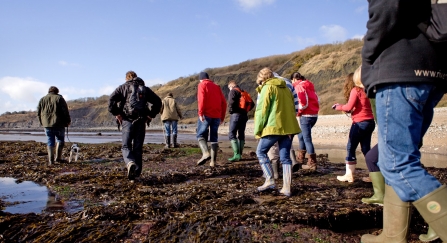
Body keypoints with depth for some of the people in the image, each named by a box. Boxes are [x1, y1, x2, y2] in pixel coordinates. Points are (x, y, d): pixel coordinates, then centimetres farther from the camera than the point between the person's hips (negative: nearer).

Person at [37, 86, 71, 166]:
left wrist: (42, 122, 22)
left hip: (47, 124, 3)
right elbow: (65, 111, -6)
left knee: (50, 142, 5)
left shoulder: (42, 99, 13)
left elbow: (38, 113, 12)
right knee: (60, 139, 11)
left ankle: (50, 160, -2)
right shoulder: (59, 98, 0)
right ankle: (58, 157, 5)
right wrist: (68, 121, 4)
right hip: (58, 124, -3)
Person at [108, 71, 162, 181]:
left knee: (126, 146, 2)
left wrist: (116, 113, -1)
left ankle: (130, 163, -27)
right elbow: (158, 101, 12)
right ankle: (136, 172, 9)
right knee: (138, 148, 8)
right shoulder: (145, 89, 17)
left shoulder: (123, 87, 8)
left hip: (128, 121, -3)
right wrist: (151, 115, 11)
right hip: (141, 121, 3)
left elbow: (112, 99, -8)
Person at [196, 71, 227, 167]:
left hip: (206, 115, -5)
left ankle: (205, 153, -23)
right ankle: (213, 161, 4)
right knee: (214, 138, 9)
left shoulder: (202, 85, 5)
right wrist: (222, 117, 17)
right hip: (216, 116, 5)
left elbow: (201, 99, -13)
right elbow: (223, 102, 14)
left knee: (201, 135, 1)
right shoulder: (217, 87, 20)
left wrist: (200, 113, -16)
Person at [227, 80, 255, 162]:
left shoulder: (233, 91, -4)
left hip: (236, 115, -8)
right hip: (244, 115, 8)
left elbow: (231, 102, -21)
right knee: (241, 135, 11)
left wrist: (230, 110, -6)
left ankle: (236, 155, -18)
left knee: (232, 134, -8)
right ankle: (240, 155, 13)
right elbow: (252, 104, 18)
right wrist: (245, 110, 14)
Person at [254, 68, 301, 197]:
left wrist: (257, 130, -5)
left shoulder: (267, 88, -3)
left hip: (273, 127, -7)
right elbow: (292, 108, 20)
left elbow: (262, 110, -9)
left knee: (261, 152, 9)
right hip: (289, 127, 7)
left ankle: (270, 180, 1)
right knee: (285, 157, 8)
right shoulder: (286, 88, 20)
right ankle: (286, 188, 6)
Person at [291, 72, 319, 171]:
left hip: (306, 116, -9)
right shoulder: (309, 86, 18)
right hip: (314, 115, 9)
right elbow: (317, 100, 19)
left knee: (307, 139, -3)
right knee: (301, 135, 22)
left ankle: (312, 163, 0)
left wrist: (298, 113, -7)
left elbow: (303, 102, -20)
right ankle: (300, 158, 31)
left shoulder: (299, 86, -9)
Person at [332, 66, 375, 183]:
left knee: (350, 148, 0)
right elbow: (360, 107, 12)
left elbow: (349, 107, -13)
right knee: (366, 148, 13)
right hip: (370, 122, 7)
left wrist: (338, 107, 4)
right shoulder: (365, 90, 13)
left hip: (360, 123, -7)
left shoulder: (355, 90, -7)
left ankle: (349, 175, 1)